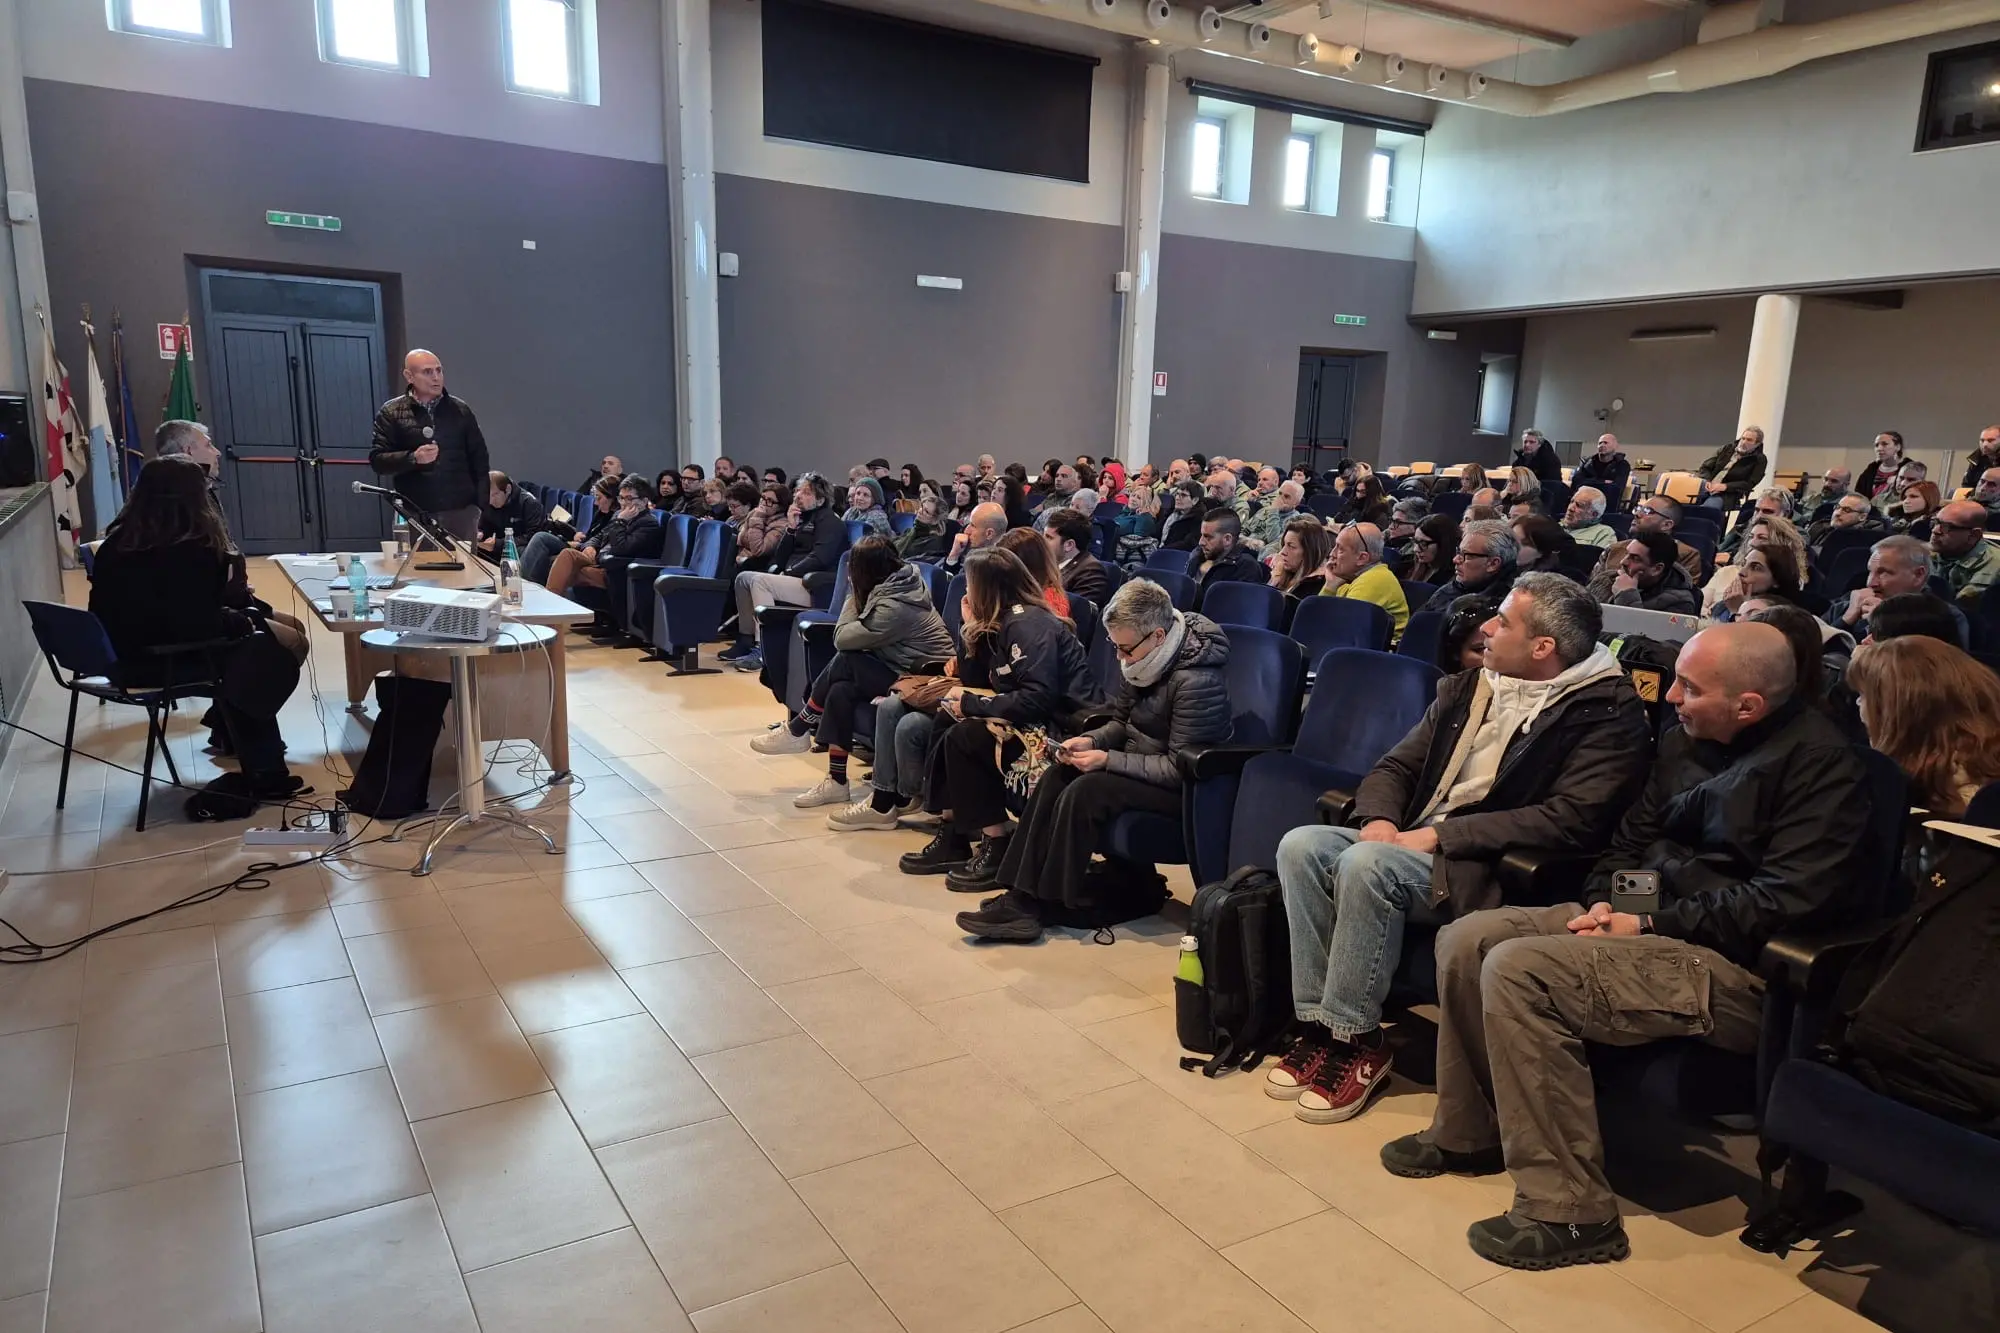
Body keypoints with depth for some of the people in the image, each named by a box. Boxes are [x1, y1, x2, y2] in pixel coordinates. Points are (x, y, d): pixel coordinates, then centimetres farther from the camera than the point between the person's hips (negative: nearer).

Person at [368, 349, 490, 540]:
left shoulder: (460, 410, 9)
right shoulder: (391, 412, 3)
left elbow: (479, 460, 9)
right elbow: (377, 460, -1)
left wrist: (482, 508, 2)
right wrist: (413, 458, -19)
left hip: (461, 511, 1)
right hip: (414, 514, -1)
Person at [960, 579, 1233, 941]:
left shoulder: (1196, 681, -27)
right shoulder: (1139, 657, -1)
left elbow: (1179, 768, -25)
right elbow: (1120, 722, 13)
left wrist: (1107, 759, -25)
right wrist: (1091, 740, -8)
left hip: (1178, 789, -9)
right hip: (1139, 765, 9)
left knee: (1084, 793, -26)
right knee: (1057, 776, -9)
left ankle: (1050, 898, -12)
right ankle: (1023, 894, -12)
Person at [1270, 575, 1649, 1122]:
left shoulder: (1607, 712, -7)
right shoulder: (1467, 688, 15)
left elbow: (1573, 819, -18)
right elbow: (1395, 767, 18)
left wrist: (1439, 835, -19)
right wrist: (1380, 818, -7)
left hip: (1493, 870, -7)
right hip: (1412, 843, 7)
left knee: (1366, 864, -32)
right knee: (1302, 845, -18)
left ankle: (1356, 1043, -15)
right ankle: (1319, 1022, -11)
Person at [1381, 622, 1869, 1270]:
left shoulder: (1821, 762, -14)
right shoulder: (1688, 741, 11)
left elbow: (1784, 901, -22)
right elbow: (1632, 838, 19)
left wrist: (1649, 925, -18)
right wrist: (1604, 902, -1)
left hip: (1733, 967, -9)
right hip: (1650, 919, 9)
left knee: (1517, 969, -27)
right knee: (1465, 939, -2)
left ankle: (1572, 1213, -17)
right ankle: (1467, 1132, 16)